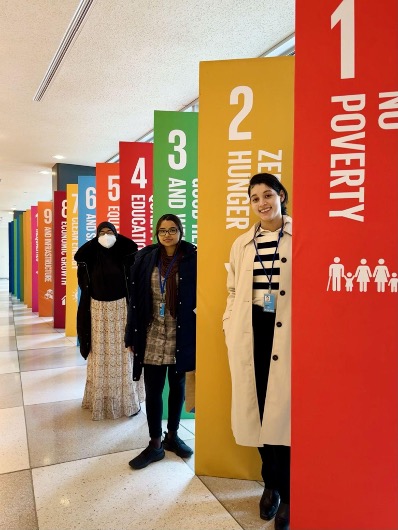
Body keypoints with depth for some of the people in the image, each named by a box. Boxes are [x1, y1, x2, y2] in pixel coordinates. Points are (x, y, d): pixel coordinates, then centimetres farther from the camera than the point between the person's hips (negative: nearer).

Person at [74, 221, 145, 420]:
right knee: (101, 355, 6)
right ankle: (100, 399, 19)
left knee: (122, 355, 3)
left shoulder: (123, 255, 0)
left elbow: (135, 249, -16)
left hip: (120, 308, -1)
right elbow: (78, 256, -12)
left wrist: (116, 238, -9)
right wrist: (96, 240, -9)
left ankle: (128, 399, 14)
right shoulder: (91, 257, 4)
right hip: (99, 309, 1)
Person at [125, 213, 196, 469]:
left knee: (177, 386, 14)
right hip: (153, 335, 1)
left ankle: (172, 435, 34)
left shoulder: (192, 258, -4)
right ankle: (155, 444, 22)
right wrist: (133, 335, 1)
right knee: (153, 390, 6)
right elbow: (136, 298, 2)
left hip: (181, 335, -1)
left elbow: (201, 295, -4)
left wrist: (196, 332, -8)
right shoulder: (146, 258, 1)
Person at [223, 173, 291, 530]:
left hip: (287, 333, -4)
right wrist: (229, 327, 6)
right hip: (251, 333, 4)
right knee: (258, 409, 11)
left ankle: (287, 493, 23)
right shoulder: (242, 244, 13)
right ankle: (270, 483, 33)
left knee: (283, 409, 1)